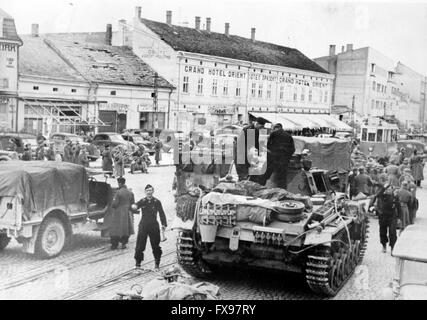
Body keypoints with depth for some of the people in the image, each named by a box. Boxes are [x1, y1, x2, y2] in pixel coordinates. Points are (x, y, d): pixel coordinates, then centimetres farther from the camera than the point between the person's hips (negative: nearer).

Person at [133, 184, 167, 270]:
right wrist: (134, 207, -37)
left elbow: (161, 213, 6)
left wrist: (164, 224, -1)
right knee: (140, 245, -2)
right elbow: (135, 206, -13)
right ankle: (138, 263, 10)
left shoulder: (157, 202, 2)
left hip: (154, 226, 0)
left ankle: (157, 263, 18)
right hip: (143, 225, 0)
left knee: (155, 245, 4)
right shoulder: (142, 201, 3)